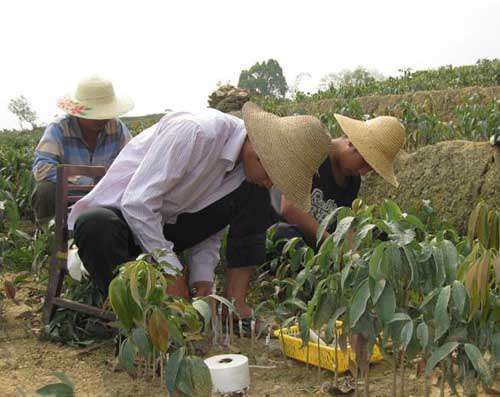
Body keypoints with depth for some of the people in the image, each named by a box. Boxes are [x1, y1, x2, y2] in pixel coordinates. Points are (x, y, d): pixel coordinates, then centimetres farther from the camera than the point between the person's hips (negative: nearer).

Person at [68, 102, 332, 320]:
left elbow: (209, 230, 2)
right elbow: (137, 202, -29)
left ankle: (235, 301, -12)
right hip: (118, 211, -6)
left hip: (166, 225, 6)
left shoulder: (248, 162, -3)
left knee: (254, 196, -10)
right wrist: (173, 272, -25)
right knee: (96, 224, -42)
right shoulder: (194, 133, -28)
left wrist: (203, 282, -13)